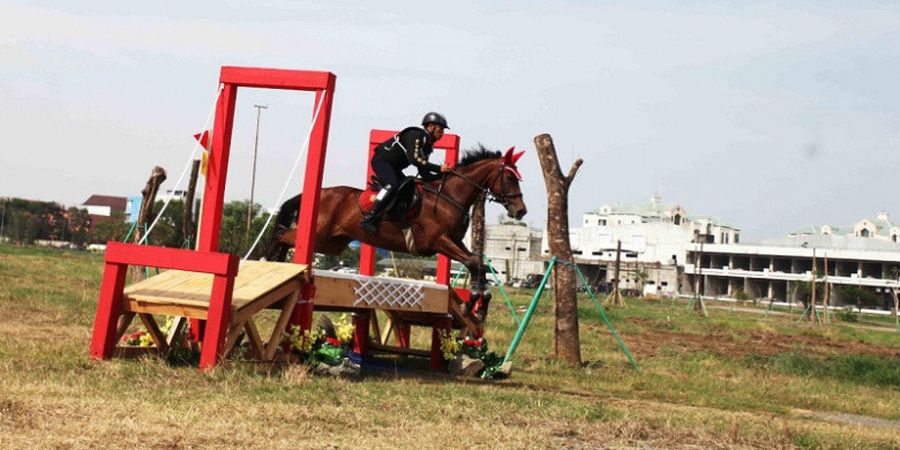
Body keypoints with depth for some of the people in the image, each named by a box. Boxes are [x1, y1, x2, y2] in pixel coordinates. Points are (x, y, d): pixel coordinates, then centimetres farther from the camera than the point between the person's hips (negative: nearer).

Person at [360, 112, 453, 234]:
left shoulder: (427, 146, 10)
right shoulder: (416, 135, -18)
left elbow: (425, 174, 9)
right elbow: (414, 159, -32)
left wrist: (441, 176, -8)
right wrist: (439, 168, -32)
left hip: (393, 167, 10)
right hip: (381, 160, -10)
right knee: (392, 184, -31)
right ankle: (368, 219, -33)